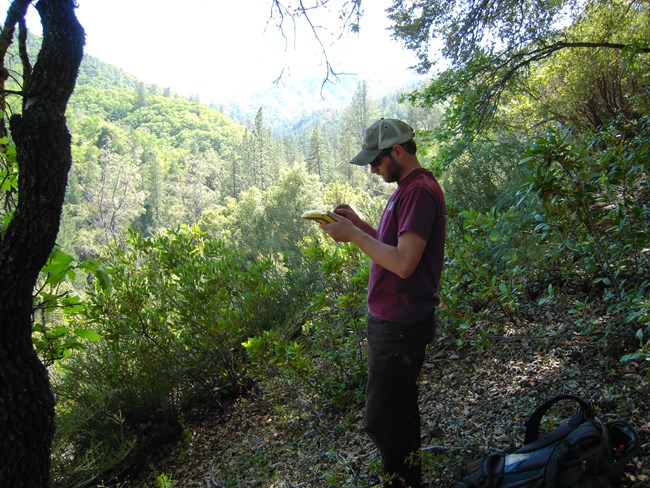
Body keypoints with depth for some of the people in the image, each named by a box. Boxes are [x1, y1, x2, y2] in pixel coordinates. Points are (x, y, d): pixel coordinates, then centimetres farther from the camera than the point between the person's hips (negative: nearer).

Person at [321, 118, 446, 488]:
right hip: (393, 320, 11)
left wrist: (354, 235, -19)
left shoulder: (419, 191, -19)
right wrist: (358, 223, 5)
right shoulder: (409, 188, 13)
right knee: (400, 410, 23)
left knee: (384, 420, 0)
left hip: (399, 325, -11)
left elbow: (403, 263, -27)